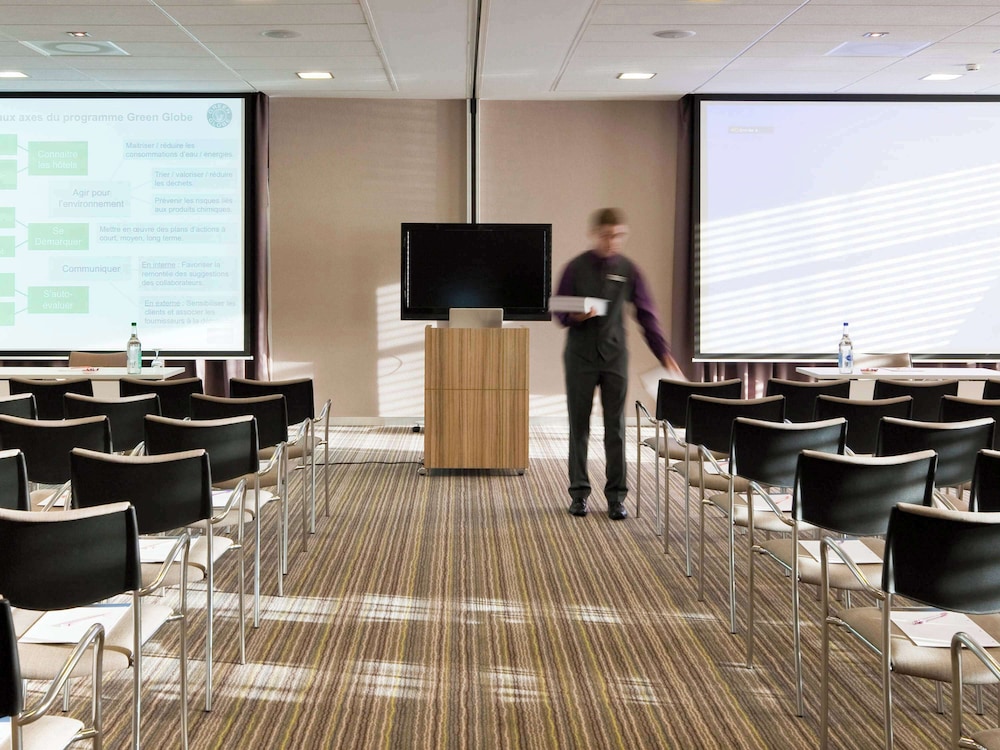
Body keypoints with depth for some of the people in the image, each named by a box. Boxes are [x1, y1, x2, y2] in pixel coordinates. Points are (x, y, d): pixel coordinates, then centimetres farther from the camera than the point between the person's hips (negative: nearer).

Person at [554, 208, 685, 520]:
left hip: (614, 356, 1)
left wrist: (665, 355, -7)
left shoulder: (628, 270, 1)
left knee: (615, 427, 3)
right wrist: (576, 316, -21)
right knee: (579, 426, 6)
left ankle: (616, 496, 11)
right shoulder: (576, 268, -2)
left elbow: (646, 315, 1)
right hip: (580, 356, -1)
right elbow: (559, 312, 3)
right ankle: (579, 493, 17)